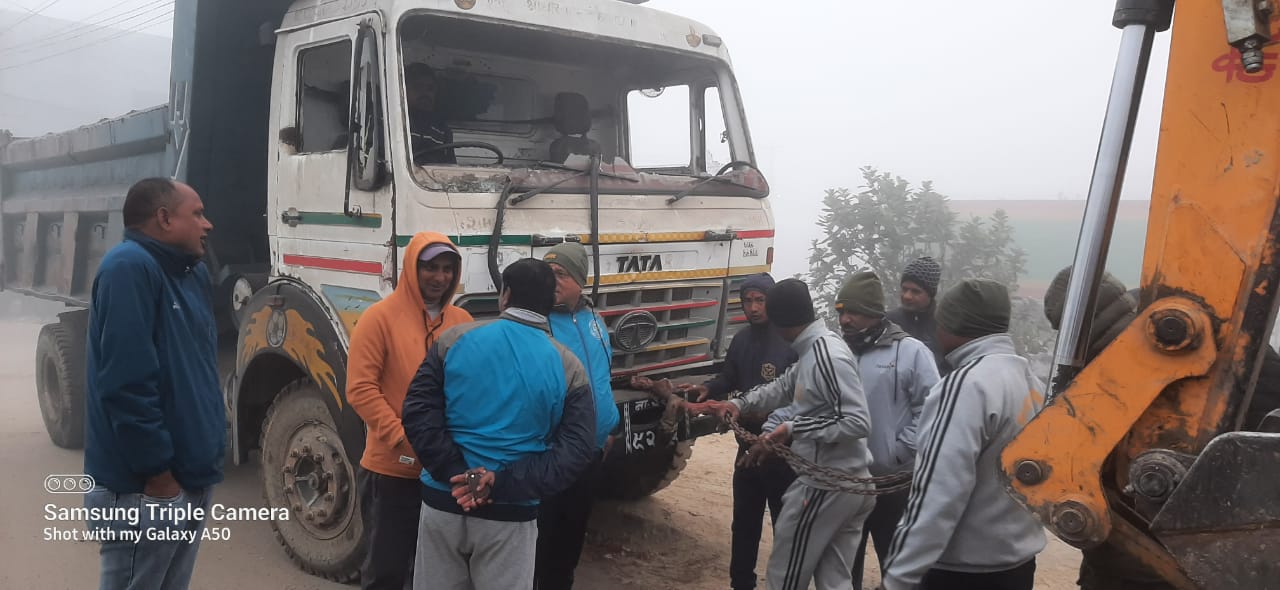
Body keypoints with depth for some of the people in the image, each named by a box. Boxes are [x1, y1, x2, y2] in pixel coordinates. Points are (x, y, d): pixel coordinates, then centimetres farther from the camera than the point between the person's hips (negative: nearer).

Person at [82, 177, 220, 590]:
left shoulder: (193, 273, 13)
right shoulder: (129, 268, -17)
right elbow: (127, 382, -24)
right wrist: (158, 472, -21)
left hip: (194, 478, 9)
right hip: (145, 489, -9)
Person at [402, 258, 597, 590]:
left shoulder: (455, 339, -2)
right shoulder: (568, 368, -2)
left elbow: (418, 412, -6)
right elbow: (576, 451, -9)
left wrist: (456, 474, -10)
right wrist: (502, 484, -13)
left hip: (442, 503, 1)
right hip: (510, 515, -1)